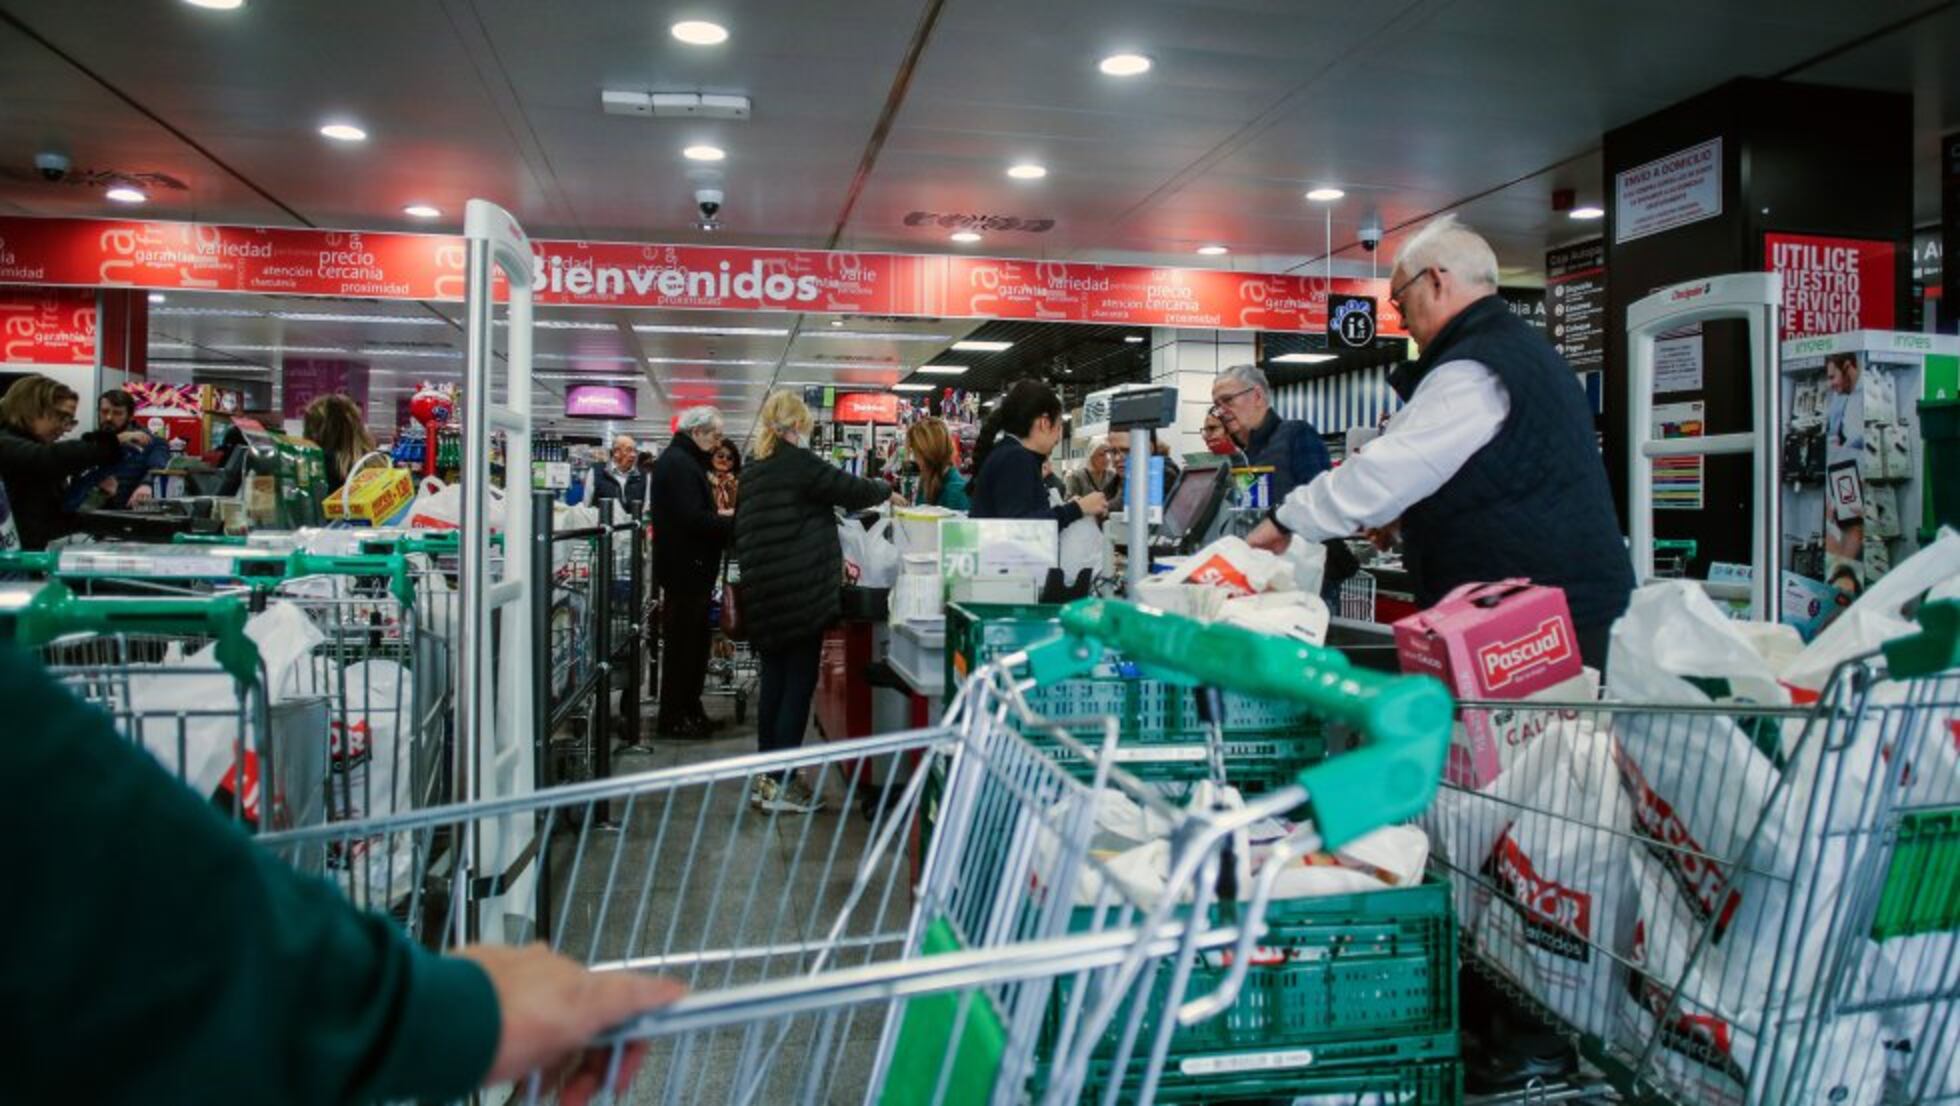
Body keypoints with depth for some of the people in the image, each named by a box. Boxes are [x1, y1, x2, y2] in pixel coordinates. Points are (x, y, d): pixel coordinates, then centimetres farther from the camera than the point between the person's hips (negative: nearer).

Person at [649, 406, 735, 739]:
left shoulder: (684, 460, 17)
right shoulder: (677, 463, -16)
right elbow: (694, 519, -25)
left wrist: (724, 517, 4)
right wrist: (738, 524, -19)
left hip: (691, 570, 10)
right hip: (686, 570, -10)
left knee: (694, 644, 16)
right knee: (683, 645, -1)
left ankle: (689, 710, 25)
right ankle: (673, 719, 8)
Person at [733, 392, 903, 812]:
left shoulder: (754, 470, 15)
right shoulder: (799, 463, -11)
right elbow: (851, 490, -6)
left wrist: (830, 558, 26)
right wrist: (887, 491, 15)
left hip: (761, 594, 8)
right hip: (800, 592, -8)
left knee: (774, 683, 15)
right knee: (799, 684, -1)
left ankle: (765, 777, 21)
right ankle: (782, 785, 1)